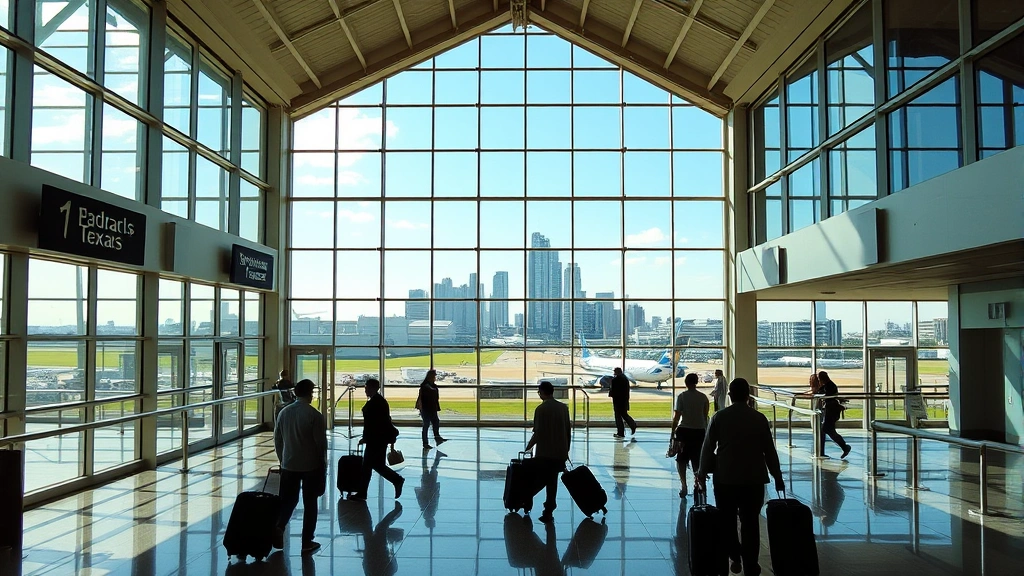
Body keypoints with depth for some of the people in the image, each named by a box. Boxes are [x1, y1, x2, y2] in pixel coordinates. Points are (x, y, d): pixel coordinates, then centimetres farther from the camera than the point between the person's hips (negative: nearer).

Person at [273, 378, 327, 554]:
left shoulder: (284, 413, 1)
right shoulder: (315, 415, -13)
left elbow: (277, 440, 8)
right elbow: (321, 443, -11)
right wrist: (322, 464, 3)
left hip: (288, 465, 4)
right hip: (311, 466, -3)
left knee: (288, 500, 15)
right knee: (309, 503, 7)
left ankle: (279, 527, -8)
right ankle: (307, 542, 12)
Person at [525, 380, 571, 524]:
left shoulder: (541, 409, -12)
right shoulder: (564, 407, 4)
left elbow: (538, 433, -14)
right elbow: (568, 431, 8)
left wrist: (528, 447, 0)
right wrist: (566, 450, 17)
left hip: (544, 452, -5)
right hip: (560, 452, 5)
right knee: (553, 482, 14)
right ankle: (548, 511, 18)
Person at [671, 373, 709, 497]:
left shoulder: (681, 396, -8)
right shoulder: (703, 397, 1)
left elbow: (677, 416, -10)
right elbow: (705, 417, 6)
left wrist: (673, 431, -2)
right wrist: (704, 431, 17)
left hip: (684, 431, -2)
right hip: (699, 431, 3)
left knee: (681, 459, 8)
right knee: (697, 460, 15)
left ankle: (684, 485, -1)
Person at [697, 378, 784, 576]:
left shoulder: (719, 417, -3)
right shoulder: (759, 418, -1)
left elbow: (708, 448, -1)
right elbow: (769, 450, 2)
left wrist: (702, 474, 9)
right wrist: (777, 477, 13)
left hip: (725, 478, -1)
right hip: (753, 479, 1)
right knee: (750, 523, 6)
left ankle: (735, 556, 15)